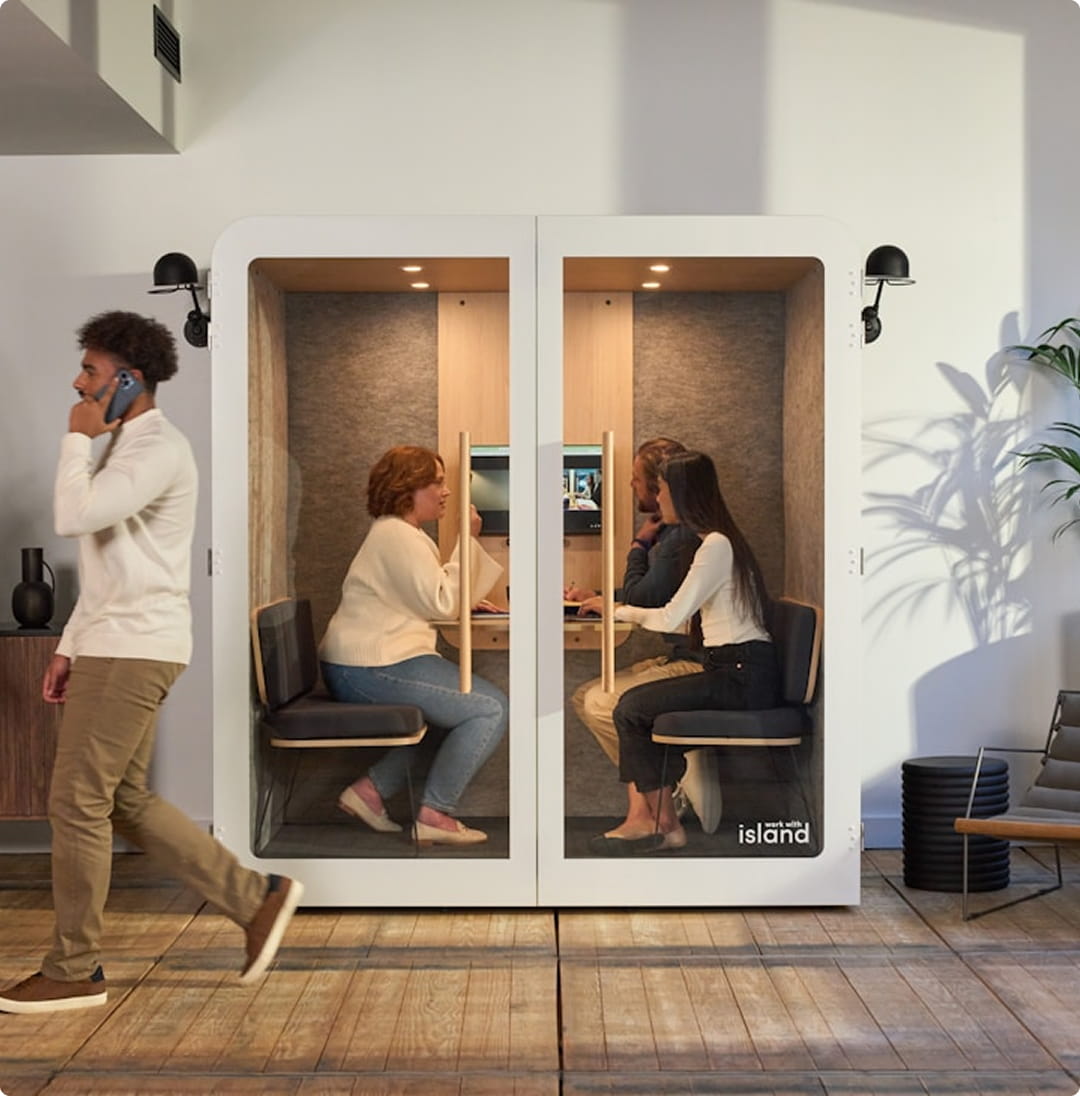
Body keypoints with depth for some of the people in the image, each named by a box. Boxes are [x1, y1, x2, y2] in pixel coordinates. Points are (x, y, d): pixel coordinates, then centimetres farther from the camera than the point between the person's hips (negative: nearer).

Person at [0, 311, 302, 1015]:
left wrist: (79, 437, -11)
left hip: (134, 651, -10)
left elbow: (73, 517, -26)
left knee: (78, 803, -5)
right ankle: (257, 897, 18)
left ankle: (75, 971, 7)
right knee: (125, 801, 12)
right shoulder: (126, 450, 19)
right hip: (114, 647, 10)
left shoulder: (159, 448, -13)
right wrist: (71, 648, 18)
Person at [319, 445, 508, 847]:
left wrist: (464, 603, 9)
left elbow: (420, 598, 25)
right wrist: (466, 541, -13)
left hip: (362, 666, 11)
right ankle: (435, 814, -7)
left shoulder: (398, 532, 20)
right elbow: (439, 604, -18)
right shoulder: (397, 536, -14)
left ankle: (372, 788, 10)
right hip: (371, 670, -11)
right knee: (491, 708, -10)